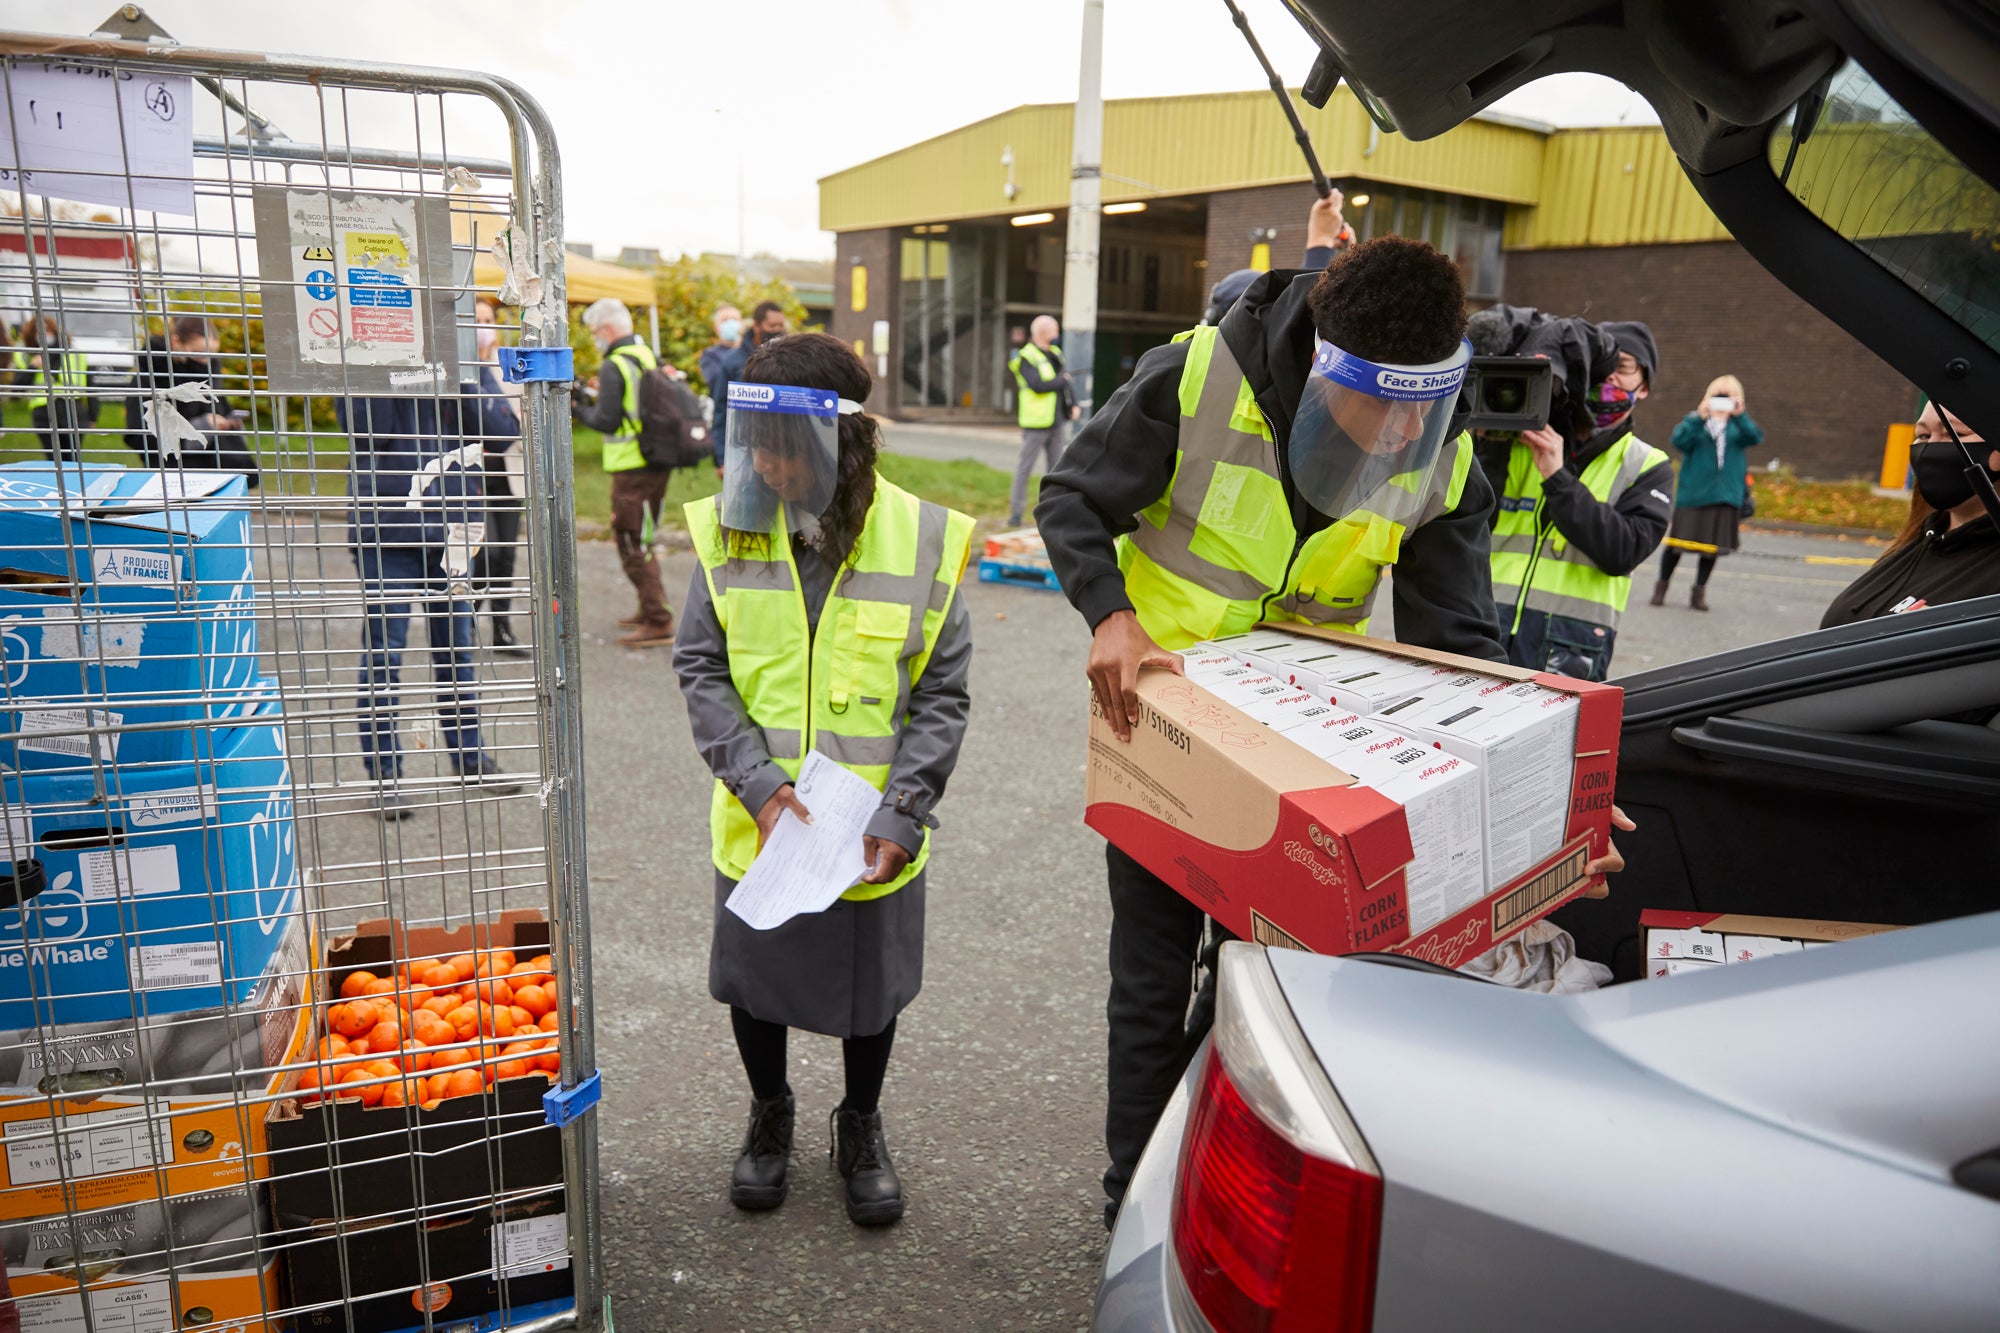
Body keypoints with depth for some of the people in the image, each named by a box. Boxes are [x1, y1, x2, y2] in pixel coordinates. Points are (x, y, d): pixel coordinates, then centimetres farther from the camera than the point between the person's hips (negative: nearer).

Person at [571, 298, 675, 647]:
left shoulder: (614, 366, -14)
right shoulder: (649, 357, 12)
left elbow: (606, 421, -17)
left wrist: (577, 409, 0)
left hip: (632, 468, -9)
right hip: (659, 461, 9)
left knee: (633, 543, -4)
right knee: (643, 538, 20)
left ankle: (658, 624, -5)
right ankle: (650, 609, 29)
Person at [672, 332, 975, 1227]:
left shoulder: (922, 541, -13)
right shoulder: (730, 531, -9)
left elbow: (942, 697, -8)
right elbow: (700, 668, -4)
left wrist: (898, 815, -17)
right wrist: (757, 781, -17)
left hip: (874, 835, -1)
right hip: (758, 826, 1)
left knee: (870, 990, 18)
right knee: (754, 982, 19)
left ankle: (861, 1128, 45)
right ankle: (769, 1113, 48)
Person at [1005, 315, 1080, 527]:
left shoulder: (1055, 353, 13)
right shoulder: (1026, 357, -11)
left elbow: (1065, 380, 19)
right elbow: (1038, 385, -24)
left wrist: (1073, 404, 4)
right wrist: (1062, 380, -10)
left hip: (1056, 421, 8)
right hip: (1036, 422, -8)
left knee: (1055, 466, 11)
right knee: (1025, 466, -4)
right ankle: (1015, 511, 1)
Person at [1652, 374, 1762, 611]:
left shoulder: (1738, 426, 9)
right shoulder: (1695, 421, 3)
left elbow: (1755, 437, -10)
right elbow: (1679, 440, -14)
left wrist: (1740, 416, -24)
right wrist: (1699, 417, -27)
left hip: (1725, 496, 2)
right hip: (1691, 494, -2)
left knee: (1713, 545, 5)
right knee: (1678, 541, 1)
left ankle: (1700, 591, 17)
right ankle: (1661, 587, 16)